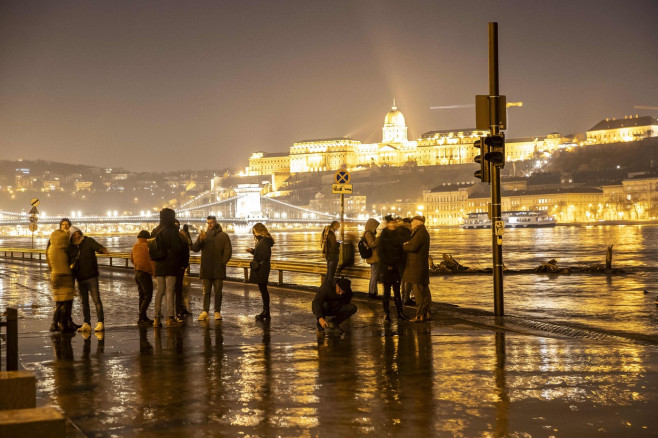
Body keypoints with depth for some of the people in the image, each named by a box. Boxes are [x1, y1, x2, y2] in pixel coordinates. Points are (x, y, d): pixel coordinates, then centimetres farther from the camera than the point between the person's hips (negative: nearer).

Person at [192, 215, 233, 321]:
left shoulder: (223, 236, 5)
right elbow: (195, 248, 2)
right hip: (206, 269, 2)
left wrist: (223, 262, -8)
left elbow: (228, 251, 2)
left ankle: (217, 311, 7)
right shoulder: (203, 234, 11)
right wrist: (200, 240, -16)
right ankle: (205, 311, 0)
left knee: (218, 291, 2)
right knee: (206, 291, 1)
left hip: (218, 269, -2)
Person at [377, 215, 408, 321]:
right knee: (387, 291, 0)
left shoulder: (397, 236, 12)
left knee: (397, 291, 4)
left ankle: (400, 313, 5)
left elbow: (401, 251, 15)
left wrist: (400, 263, 3)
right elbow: (380, 252, -8)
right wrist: (388, 264, -12)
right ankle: (386, 313, 6)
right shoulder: (382, 237, -3)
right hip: (386, 268, -4)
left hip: (396, 268, 4)